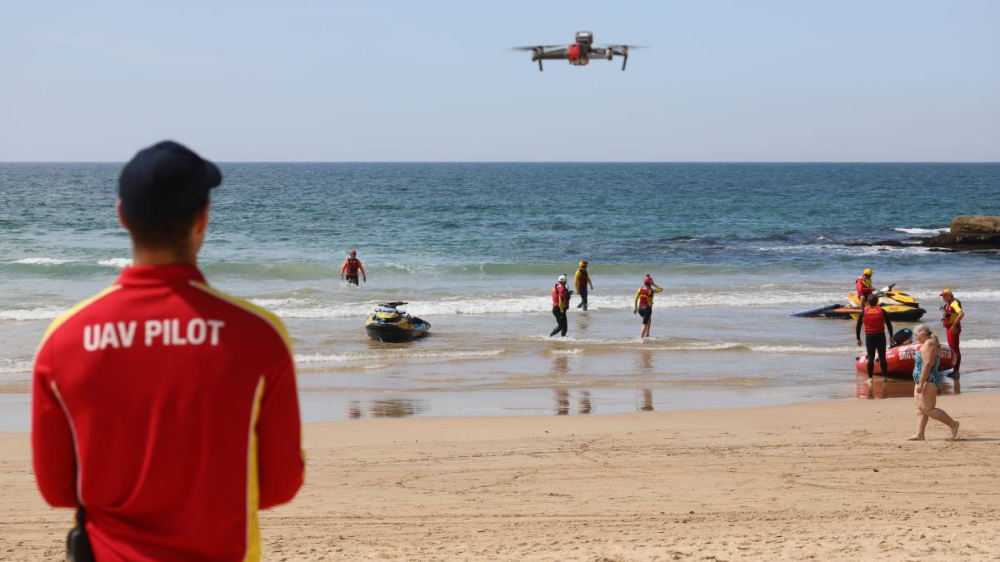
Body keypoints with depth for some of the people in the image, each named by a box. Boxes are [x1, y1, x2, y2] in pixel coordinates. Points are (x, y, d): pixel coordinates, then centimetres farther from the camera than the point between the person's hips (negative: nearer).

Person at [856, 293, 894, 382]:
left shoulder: (864, 311, 1)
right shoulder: (881, 311, 0)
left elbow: (858, 326, 2)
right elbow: (889, 324, 2)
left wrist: (858, 338, 8)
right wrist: (891, 336, 11)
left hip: (869, 337, 0)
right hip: (880, 336, 0)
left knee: (870, 357, 3)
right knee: (882, 357, 7)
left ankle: (870, 377, 1)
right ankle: (884, 376, 9)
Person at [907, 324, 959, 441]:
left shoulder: (928, 345, -15)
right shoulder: (929, 344, 19)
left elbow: (927, 365, -23)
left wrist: (921, 383, -26)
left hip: (928, 381, -11)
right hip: (925, 381, 11)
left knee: (928, 409, -13)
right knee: (920, 409, 6)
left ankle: (953, 424, -7)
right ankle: (919, 434, 3)